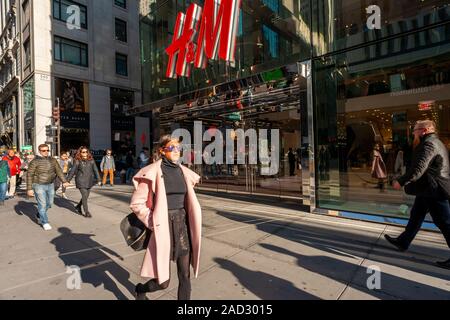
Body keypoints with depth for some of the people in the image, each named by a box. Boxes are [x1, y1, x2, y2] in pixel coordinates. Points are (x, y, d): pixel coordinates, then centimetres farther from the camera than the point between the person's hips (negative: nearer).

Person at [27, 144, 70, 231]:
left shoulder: (53, 160, 4)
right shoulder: (34, 162, -10)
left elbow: (59, 171, 3)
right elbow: (29, 175, -8)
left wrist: (64, 181, -9)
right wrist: (29, 189, -11)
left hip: (50, 185, 5)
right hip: (39, 185, -5)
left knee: (49, 203, 15)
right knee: (42, 204, -3)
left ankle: (39, 216, 39)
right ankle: (45, 222, 8)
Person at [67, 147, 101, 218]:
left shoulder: (91, 161, 2)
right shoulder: (77, 162, -5)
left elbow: (95, 170, 3)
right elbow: (72, 171, 0)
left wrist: (98, 180, 1)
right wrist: (67, 180, 2)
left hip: (89, 182, 4)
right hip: (81, 181, -4)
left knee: (86, 196, 13)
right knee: (84, 196, -8)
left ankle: (78, 206, 40)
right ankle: (86, 212, 3)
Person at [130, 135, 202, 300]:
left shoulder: (183, 172, 7)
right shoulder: (154, 172, -10)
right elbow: (136, 203, -8)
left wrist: (182, 219, 12)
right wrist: (153, 222, -9)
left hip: (182, 226, 5)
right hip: (163, 227, -5)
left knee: (185, 277, 9)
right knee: (163, 282, 7)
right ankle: (140, 289, 41)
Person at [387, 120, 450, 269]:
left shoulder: (429, 144, -19)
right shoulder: (434, 143, 16)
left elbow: (418, 169, -27)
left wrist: (401, 181, -19)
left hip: (434, 191, -11)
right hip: (429, 190, 11)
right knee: (416, 216, 17)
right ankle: (403, 242, 28)